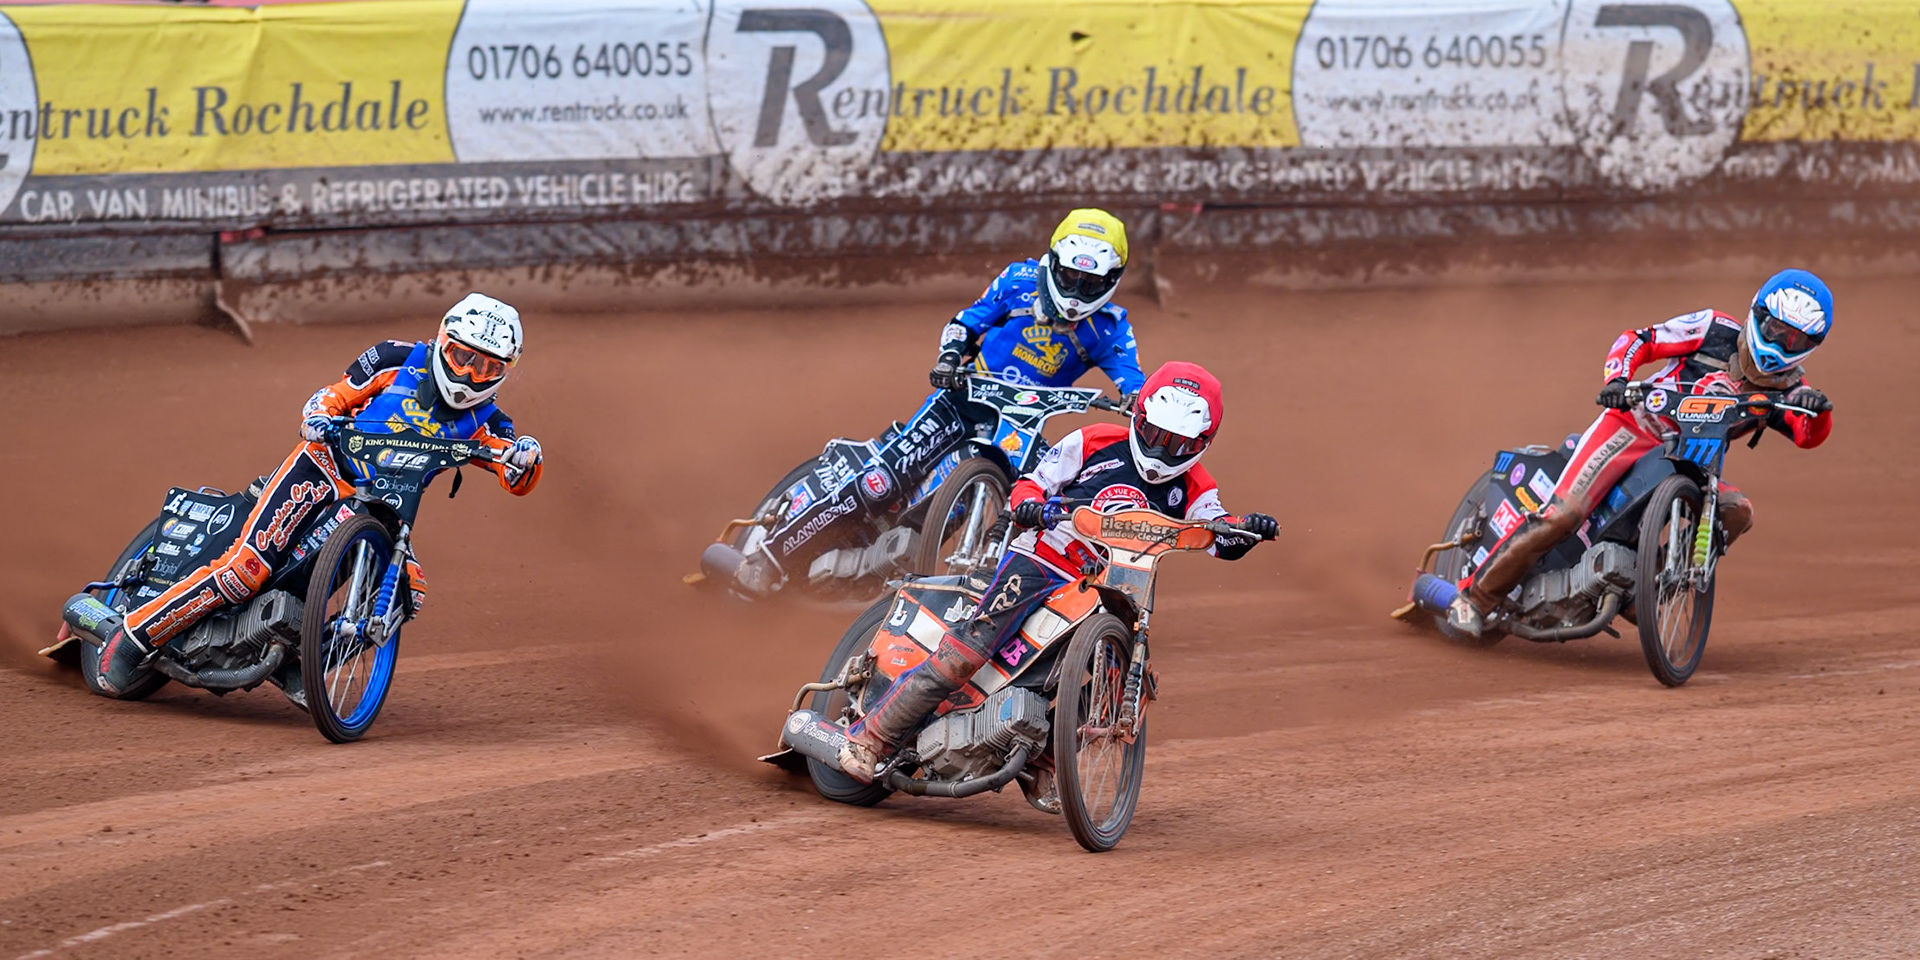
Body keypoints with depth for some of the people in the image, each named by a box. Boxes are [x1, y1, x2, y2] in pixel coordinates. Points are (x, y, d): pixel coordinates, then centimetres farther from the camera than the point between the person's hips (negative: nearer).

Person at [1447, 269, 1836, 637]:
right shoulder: (1715, 330, -3)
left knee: (1737, 511, -21)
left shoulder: (1784, 384, 6)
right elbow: (1638, 340, -2)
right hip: (1632, 426, -5)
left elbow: (1809, 435, -10)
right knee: (1563, 515, -22)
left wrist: (1817, 407, -32)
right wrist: (1616, 379, -22)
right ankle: (1477, 596, -13)